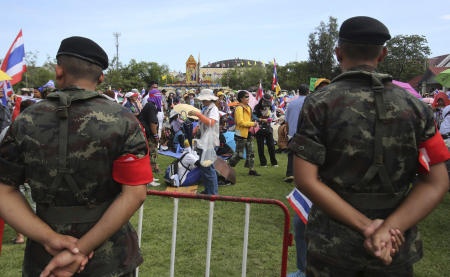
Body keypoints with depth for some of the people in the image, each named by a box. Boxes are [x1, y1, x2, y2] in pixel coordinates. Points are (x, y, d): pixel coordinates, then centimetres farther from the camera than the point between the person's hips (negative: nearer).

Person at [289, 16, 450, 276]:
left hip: (332, 243, -2)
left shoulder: (319, 103, -10)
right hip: (397, 246, 2)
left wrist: (367, 226, -15)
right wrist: (388, 229, -15)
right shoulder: (415, 105, -2)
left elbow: (307, 180, -16)